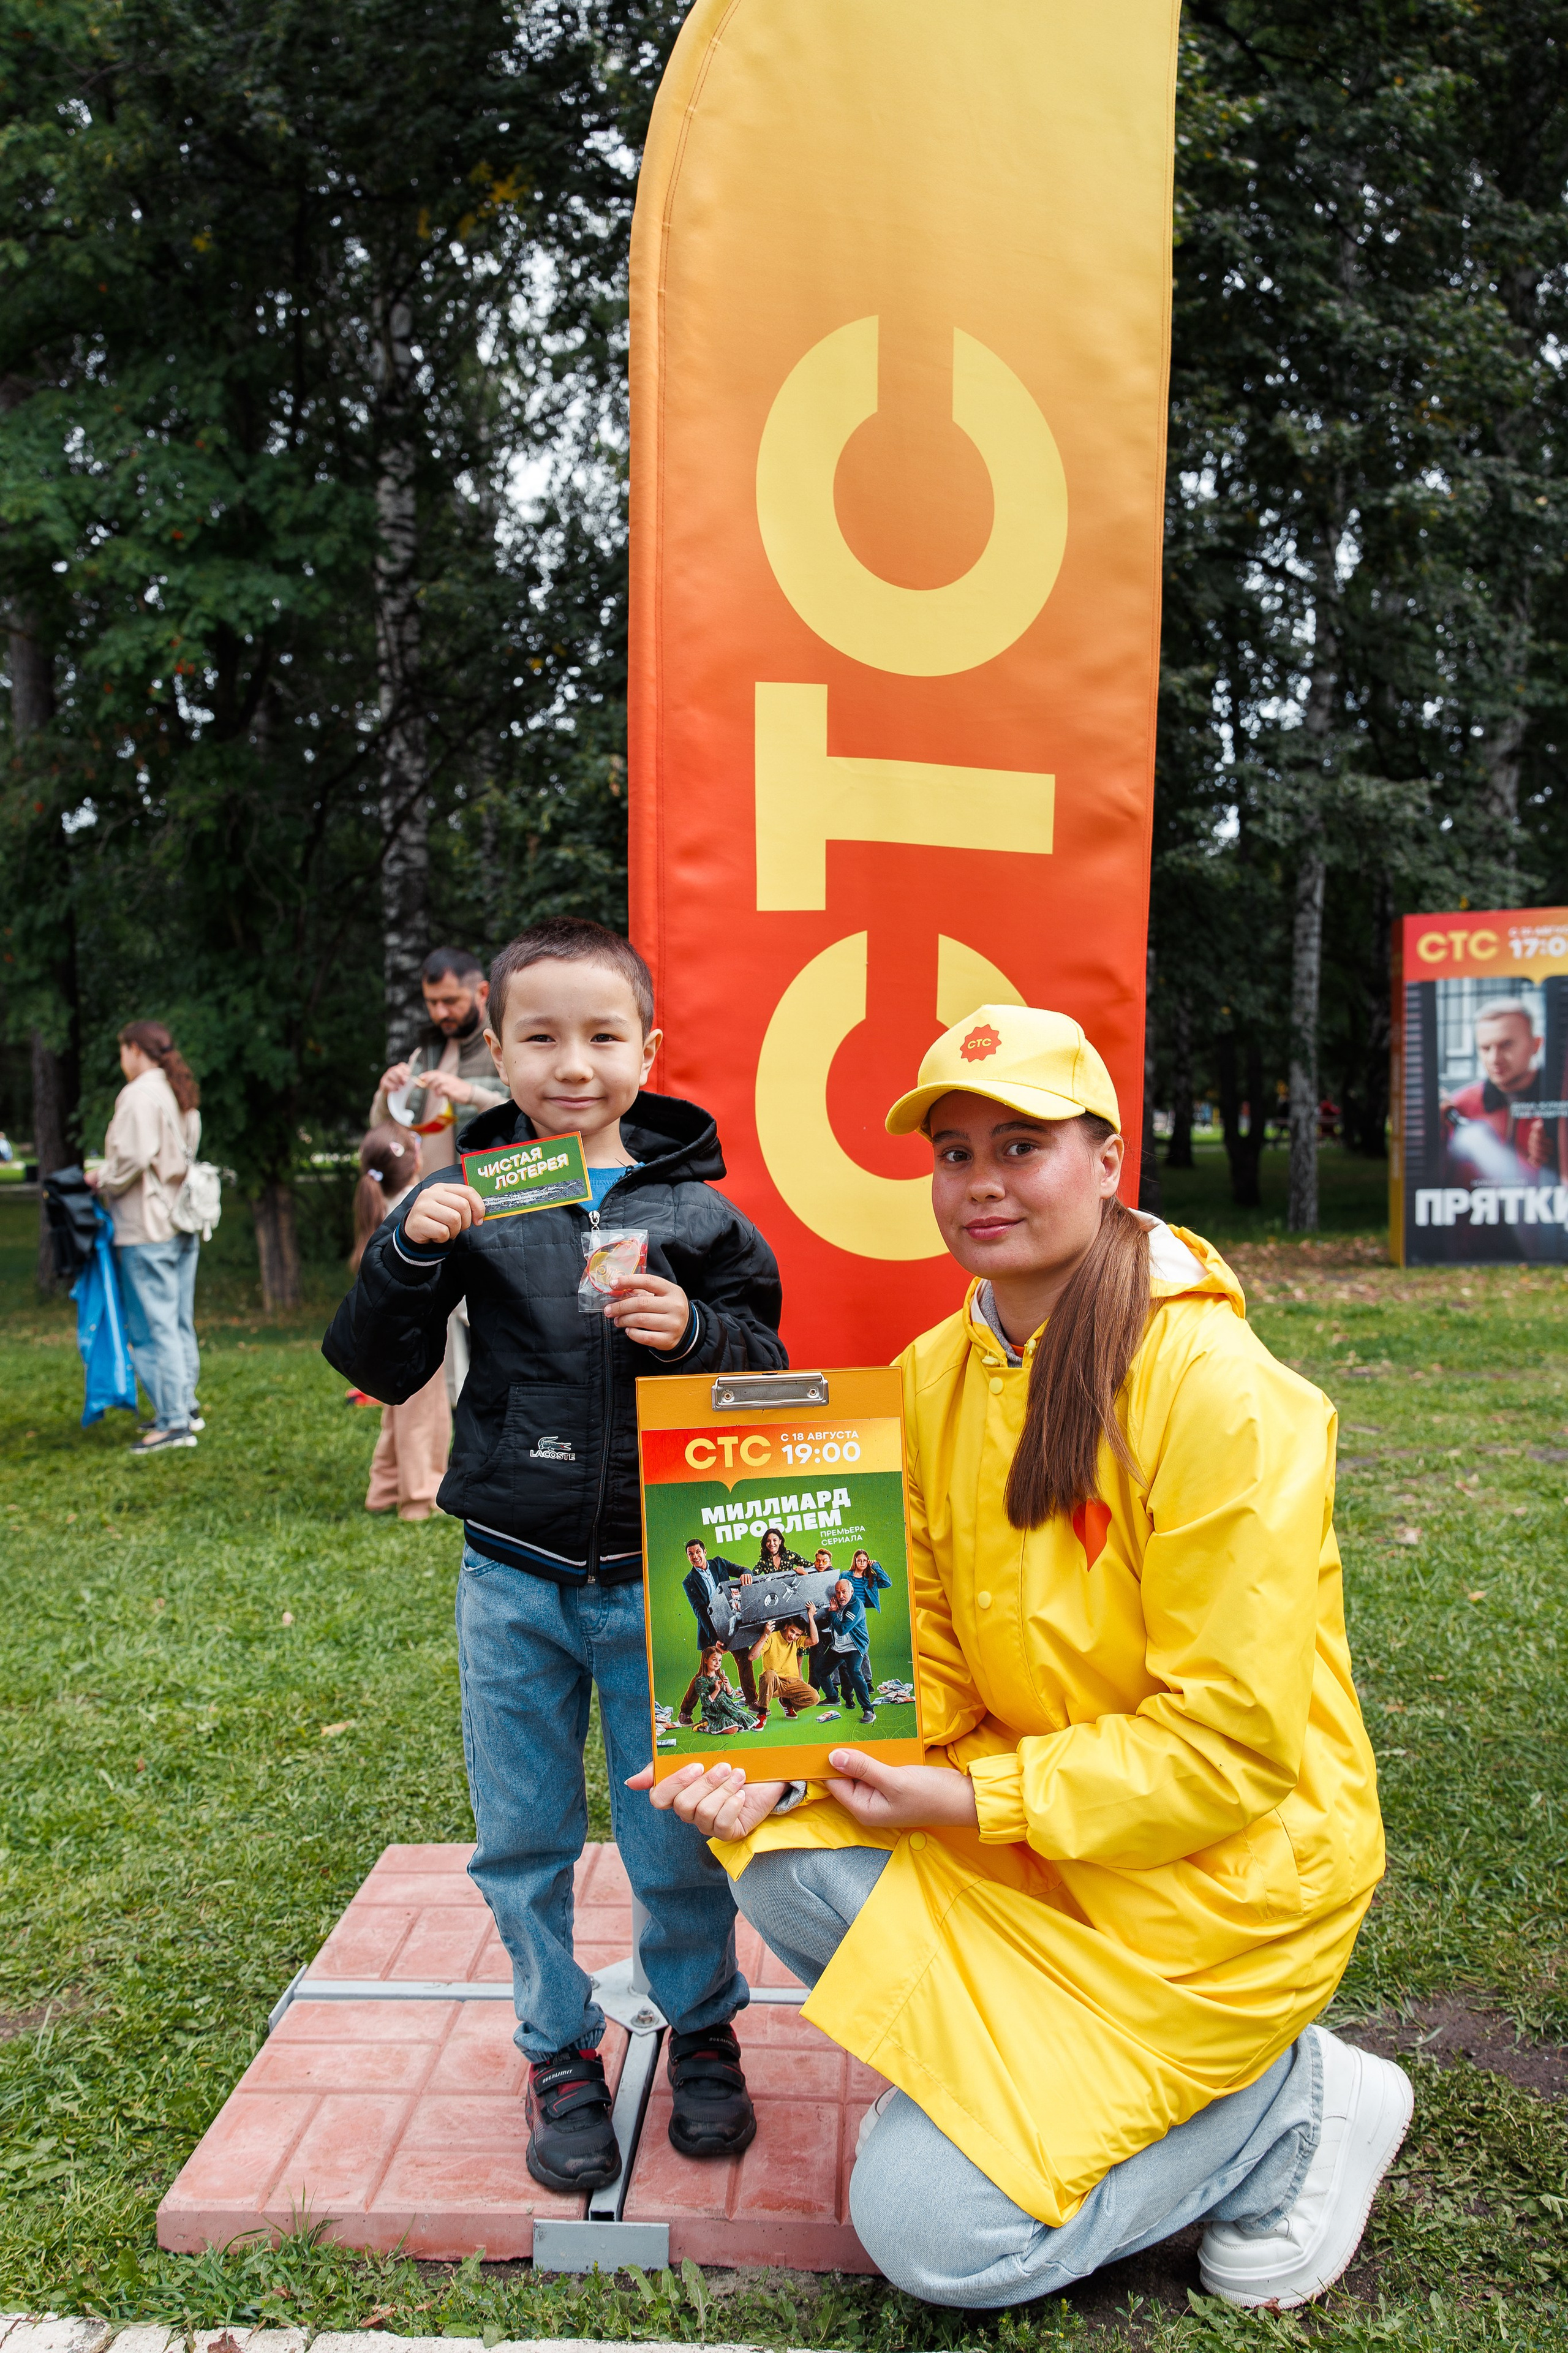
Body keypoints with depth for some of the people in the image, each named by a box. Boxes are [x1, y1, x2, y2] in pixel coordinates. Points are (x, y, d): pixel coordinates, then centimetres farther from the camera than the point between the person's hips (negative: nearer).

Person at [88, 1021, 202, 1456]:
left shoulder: (139, 1094, -14)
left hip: (147, 1229, -9)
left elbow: (132, 1158, -22)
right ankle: (186, 1407, 24)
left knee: (154, 1327, -6)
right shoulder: (182, 1096, 15)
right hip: (183, 1223, 9)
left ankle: (173, 1423, -5)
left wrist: (102, 1180, -2)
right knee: (179, 1323, 16)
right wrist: (109, 1176, 17)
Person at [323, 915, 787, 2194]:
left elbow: (770, 1370, 3)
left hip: (656, 1581, -1)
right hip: (514, 1578, 1)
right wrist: (409, 1249, -18)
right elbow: (379, 1370, -1)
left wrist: (694, 1331, -18)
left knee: (678, 1836, 11)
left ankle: (703, 2032, 36)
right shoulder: (467, 1201, -2)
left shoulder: (695, 1209, -3)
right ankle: (561, 2052, 35)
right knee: (524, 1841, 14)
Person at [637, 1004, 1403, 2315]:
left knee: (930, 2231, -11)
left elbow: (1231, 1739, -21)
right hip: (1019, 1815, 7)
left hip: (1223, 1856, -6)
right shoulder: (935, 1375, 0)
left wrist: (973, 1801, -20)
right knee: (790, 1867, -17)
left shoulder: (1218, 1391, -22)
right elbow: (919, 1661, 3)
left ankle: (1295, 2104, 8)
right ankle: (1054, 2070, 5)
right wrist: (782, 1768, -14)